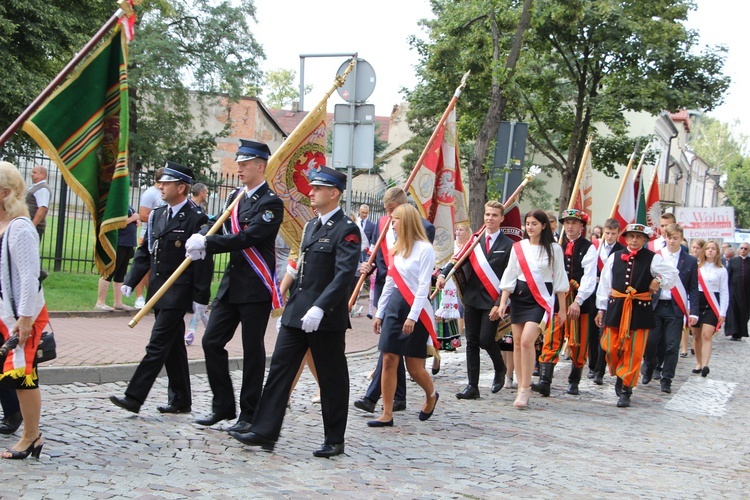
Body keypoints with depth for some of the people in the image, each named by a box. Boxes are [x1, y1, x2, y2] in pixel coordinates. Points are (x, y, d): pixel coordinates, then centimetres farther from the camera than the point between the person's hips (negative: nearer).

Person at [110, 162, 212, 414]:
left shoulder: (197, 219, -12)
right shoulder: (157, 215, 11)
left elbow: (202, 261, -14)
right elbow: (144, 252, 14)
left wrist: (200, 299, -15)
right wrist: (130, 282, 5)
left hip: (178, 294, -8)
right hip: (159, 292, 8)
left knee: (158, 345, -8)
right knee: (172, 347, 13)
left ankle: (134, 398, -8)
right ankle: (180, 400, 21)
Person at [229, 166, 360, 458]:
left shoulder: (346, 230, -11)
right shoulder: (311, 226, 17)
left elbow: (344, 275, -21)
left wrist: (319, 308, -29)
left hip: (327, 317, -8)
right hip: (296, 313, 8)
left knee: (332, 378, 3)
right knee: (280, 368, 3)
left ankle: (334, 440, 15)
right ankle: (265, 432, 6)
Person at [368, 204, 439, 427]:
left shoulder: (424, 249, -9)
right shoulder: (396, 249, 13)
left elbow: (423, 286, -14)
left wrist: (412, 316, -19)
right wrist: (379, 313, 15)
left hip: (416, 311, -7)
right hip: (394, 306, 7)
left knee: (414, 365, 0)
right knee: (389, 359, -1)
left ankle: (431, 395, 31)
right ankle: (387, 414, 3)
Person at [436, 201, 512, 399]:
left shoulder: (508, 245, -3)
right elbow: (458, 260, 1)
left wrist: (500, 304, -14)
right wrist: (443, 274, -19)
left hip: (492, 301, -4)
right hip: (472, 299, 4)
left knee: (486, 339, -10)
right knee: (472, 342, 5)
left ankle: (500, 369, 21)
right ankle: (472, 386, 11)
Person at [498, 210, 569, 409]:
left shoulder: (554, 249, 1)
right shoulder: (518, 247, 7)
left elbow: (560, 279, 4)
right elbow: (509, 276, 8)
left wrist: (561, 309, 4)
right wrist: (503, 302, 1)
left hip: (541, 299, -4)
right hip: (519, 296, 4)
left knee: (527, 340, -18)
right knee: (517, 343, 4)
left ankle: (525, 389, -11)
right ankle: (521, 388, 15)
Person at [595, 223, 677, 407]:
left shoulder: (653, 259, 0)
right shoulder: (614, 257, 6)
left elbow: (673, 276, 7)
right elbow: (605, 284, 8)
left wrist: (659, 281, -8)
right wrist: (601, 309, 7)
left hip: (640, 309, -2)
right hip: (616, 307, 2)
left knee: (634, 352, 0)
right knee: (611, 348, 3)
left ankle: (626, 389, 10)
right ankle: (619, 376, 31)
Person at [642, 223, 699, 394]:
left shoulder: (690, 261, 5)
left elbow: (693, 289, 4)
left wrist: (693, 312, -4)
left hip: (675, 308, 0)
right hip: (654, 305, 0)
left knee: (672, 346, 0)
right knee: (650, 342, 1)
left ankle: (666, 381, 10)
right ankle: (649, 370, 28)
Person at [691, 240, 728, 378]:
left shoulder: (721, 270, 3)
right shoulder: (697, 267, 6)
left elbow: (724, 292, 3)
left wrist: (723, 312, -3)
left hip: (712, 304, -2)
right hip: (697, 301, 2)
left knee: (707, 335, -15)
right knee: (697, 335, 8)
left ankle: (705, 365, -23)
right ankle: (698, 363, 19)